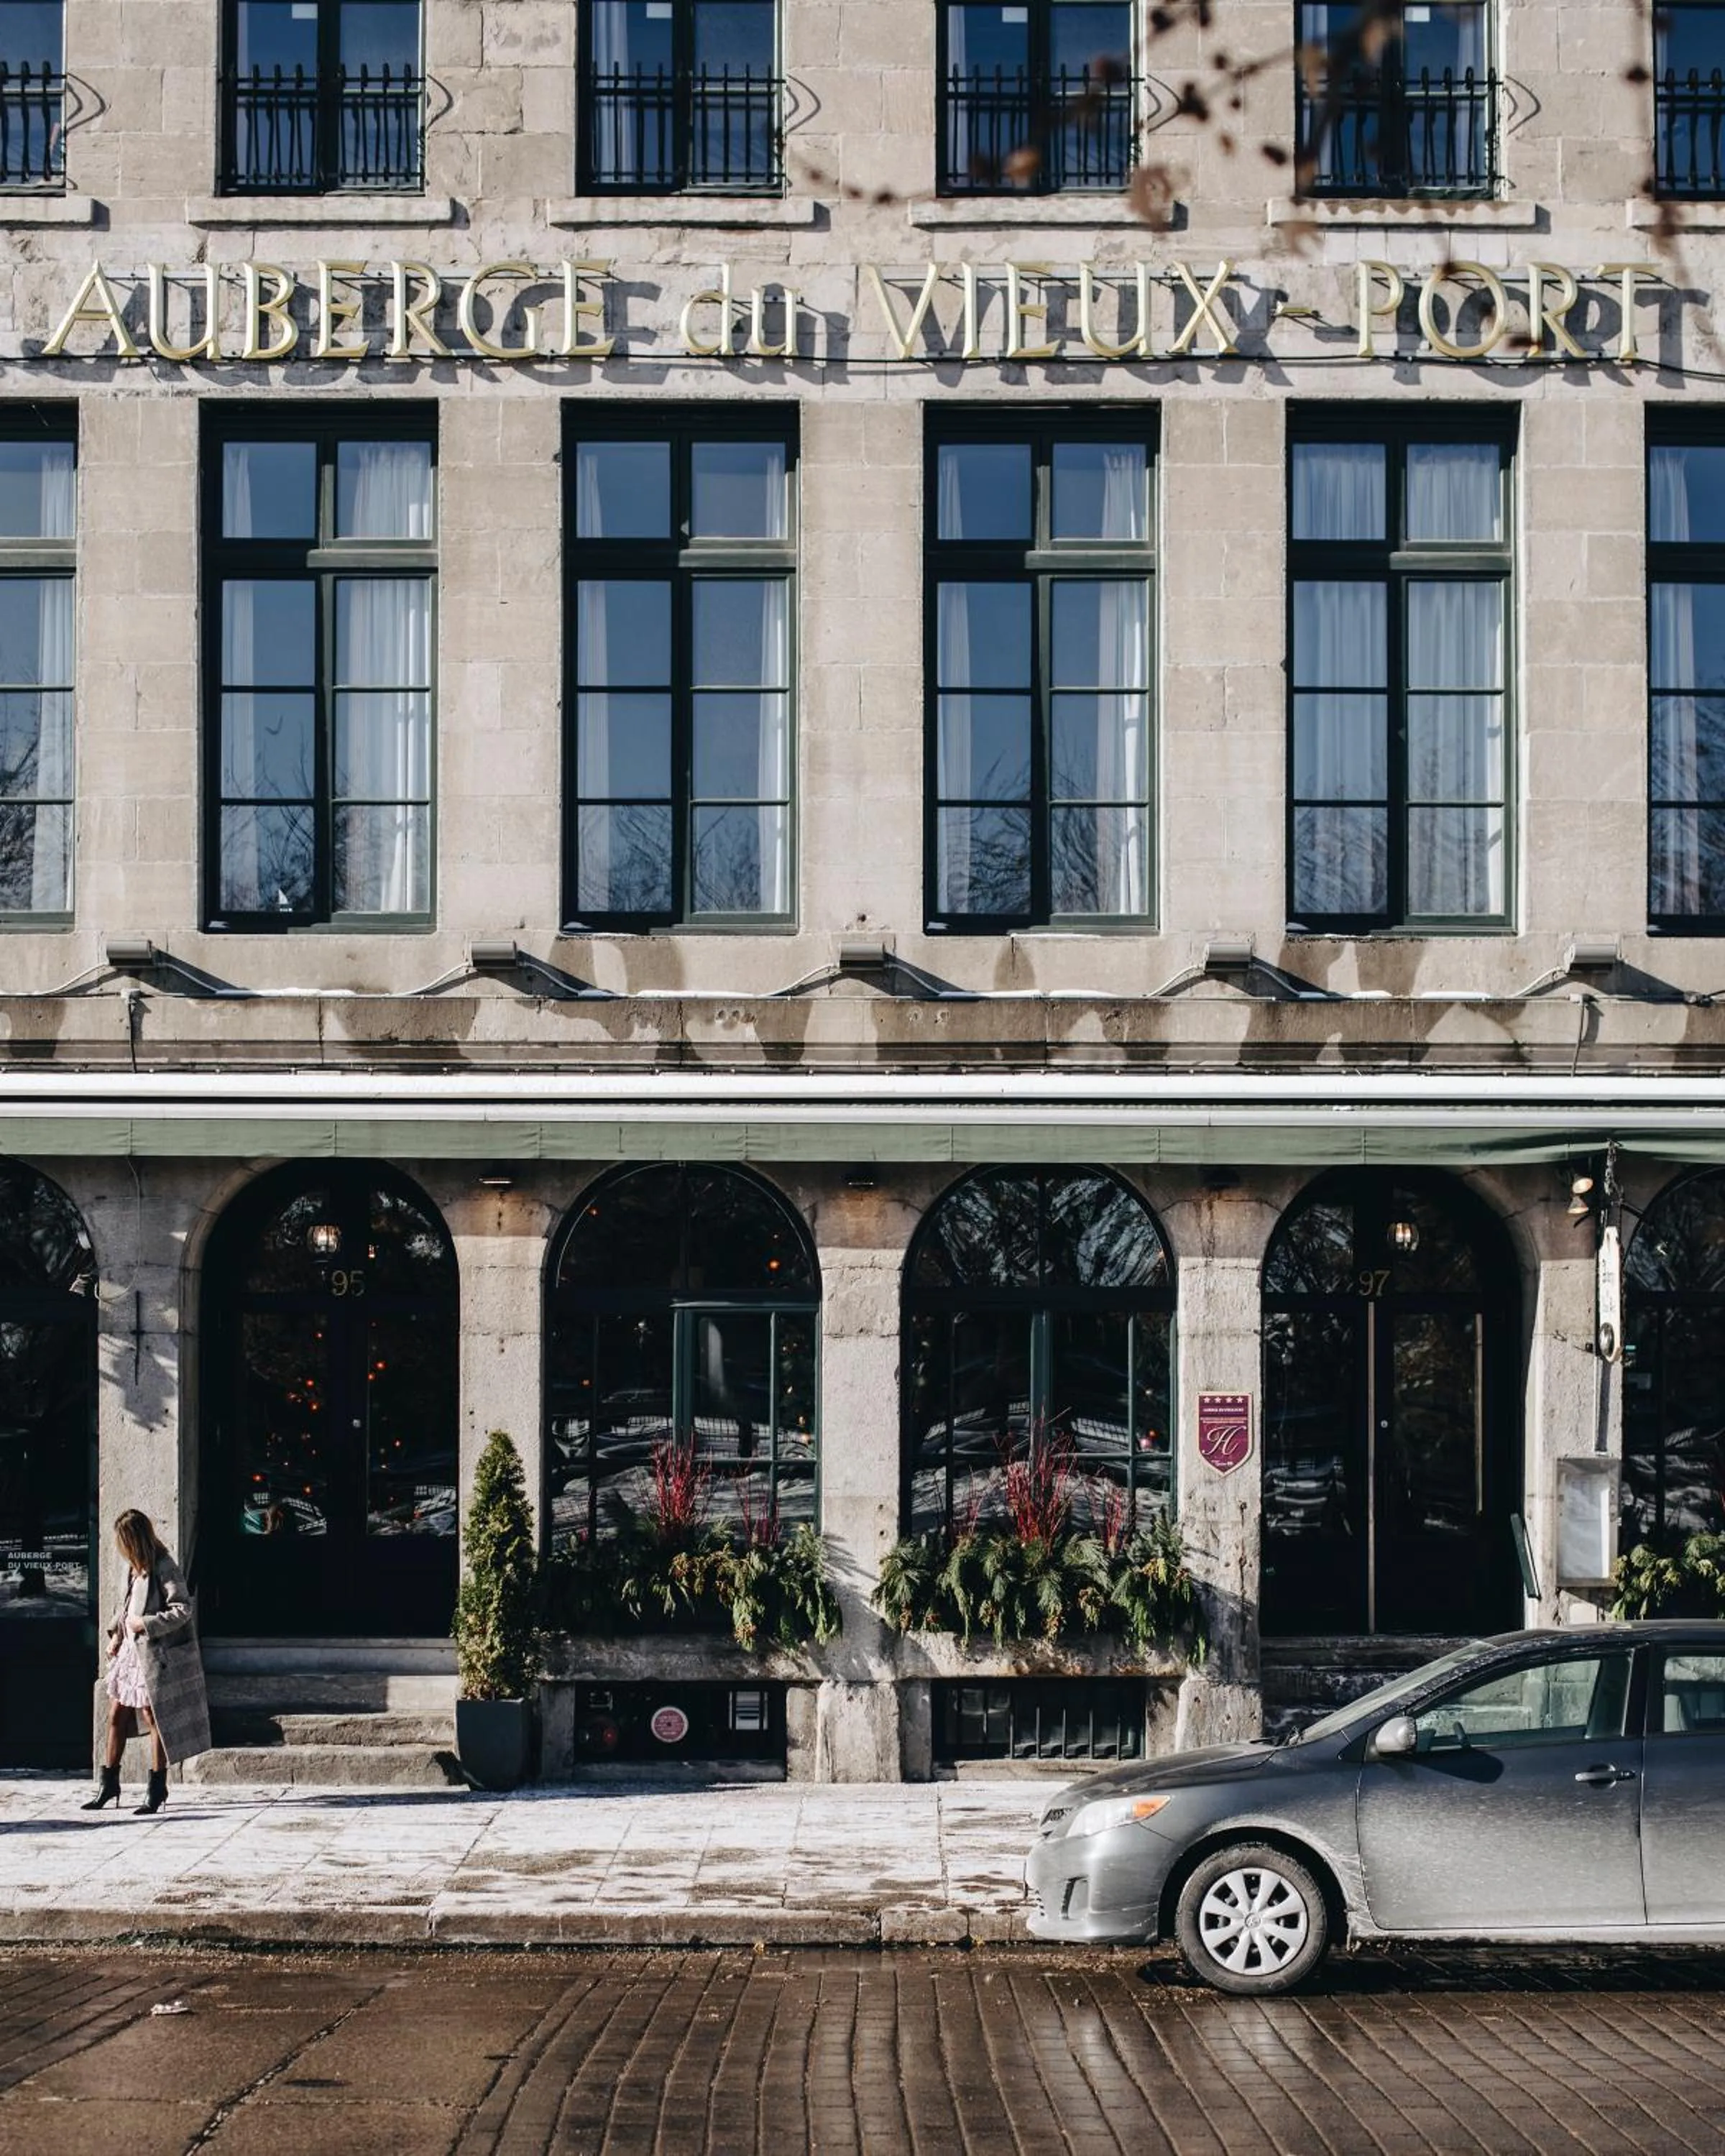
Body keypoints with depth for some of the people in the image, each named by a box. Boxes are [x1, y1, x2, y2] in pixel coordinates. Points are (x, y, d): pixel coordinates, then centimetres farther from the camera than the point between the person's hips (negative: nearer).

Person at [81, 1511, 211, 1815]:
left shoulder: (164, 1570, -17)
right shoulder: (134, 1568, 8)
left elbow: (183, 1610, -19)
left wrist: (145, 1624, -20)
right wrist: (116, 1633, 8)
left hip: (156, 1655, -8)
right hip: (130, 1651, 8)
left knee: (154, 1719, 0)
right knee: (116, 1716, 11)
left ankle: (157, 1789, 10)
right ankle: (108, 1784, 21)